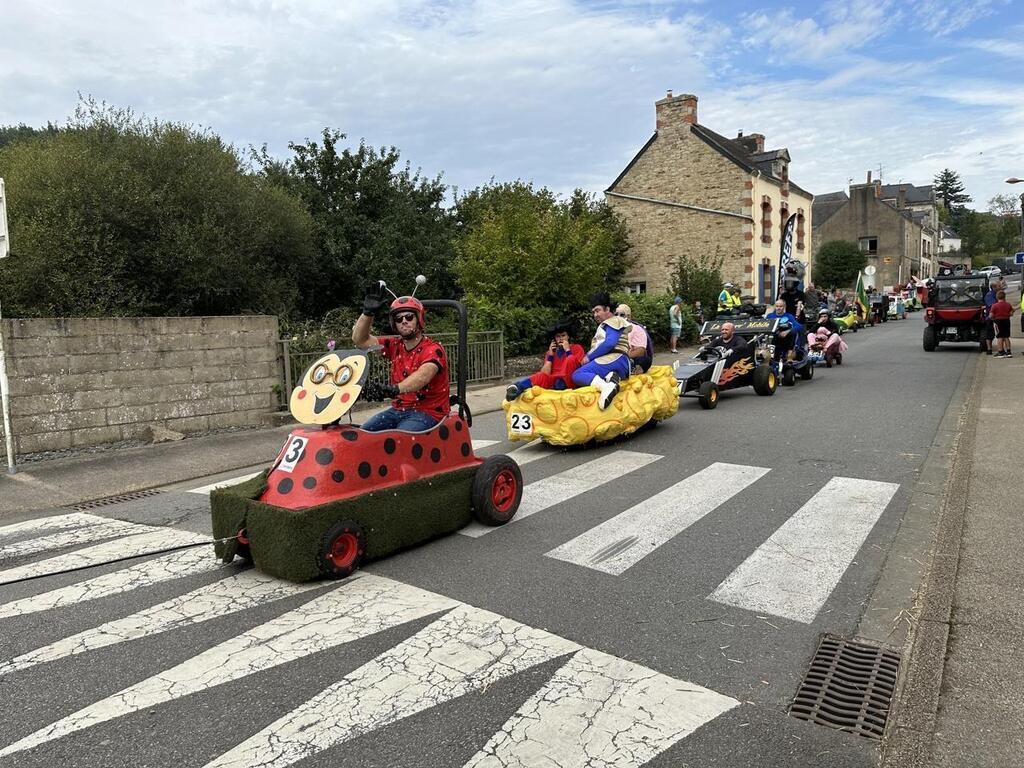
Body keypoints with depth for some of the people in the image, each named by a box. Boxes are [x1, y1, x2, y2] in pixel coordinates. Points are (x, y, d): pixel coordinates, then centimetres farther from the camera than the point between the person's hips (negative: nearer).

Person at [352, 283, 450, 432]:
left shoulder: (433, 350, -12)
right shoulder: (395, 345, 9)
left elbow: (423, 376, -31)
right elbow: (360, 339, 10)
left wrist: (394, 389, -48)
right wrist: (368, 312, -6)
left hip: (427, 412, -6)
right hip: (398, 409, 7)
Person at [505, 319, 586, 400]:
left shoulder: (577, 348, 12)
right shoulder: (551, 352, 19)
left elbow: (574, 366, -6)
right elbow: (545, 373, 5)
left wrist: (567, 350, -5)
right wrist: (550, 355, 0)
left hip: (569, 381, -1)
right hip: (552, 381, 2)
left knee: (571, 359, -27)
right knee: (541, 376, -34)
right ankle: (517, 387, -56)